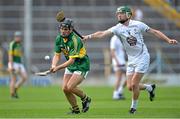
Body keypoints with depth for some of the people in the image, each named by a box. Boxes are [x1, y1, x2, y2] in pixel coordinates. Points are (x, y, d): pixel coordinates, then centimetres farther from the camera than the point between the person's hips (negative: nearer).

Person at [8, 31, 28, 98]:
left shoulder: (20, 45, 16)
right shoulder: (12, 44, -10)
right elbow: (10, 55, -15)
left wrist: (21, 66, 22)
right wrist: (11, 66, -21)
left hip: (19, 63, 8)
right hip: (13, 63, -8)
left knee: (25, 77, -1)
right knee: (14, 79, -9)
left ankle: (15, 89, 11)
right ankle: (12, 94, -2)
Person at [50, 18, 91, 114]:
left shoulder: (75, 41, -28)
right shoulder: (59, 38, -4)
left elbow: (71, 60, -30)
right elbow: (57, 55, 1)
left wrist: (58, 68, -35)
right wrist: (53, 65, -20)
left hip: (81, 66, -7)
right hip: (70, 66, 7)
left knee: (70, 87, -19)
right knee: (65, 88, -3)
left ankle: (85, 98, 7)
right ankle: (75, 109, 14)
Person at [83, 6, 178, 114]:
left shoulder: (137, 25, -8)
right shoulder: (118, 28, -4)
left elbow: (154, 32, 0)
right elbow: (103, 34, -17)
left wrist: (168, 40, -5)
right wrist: (89, 36, -33)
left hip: (142, 57, -4)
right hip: (131, 60, 4)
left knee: (134, 84, -11)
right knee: (130, 87, 0)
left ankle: (134, 107, 11)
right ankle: (149, 88, 28)